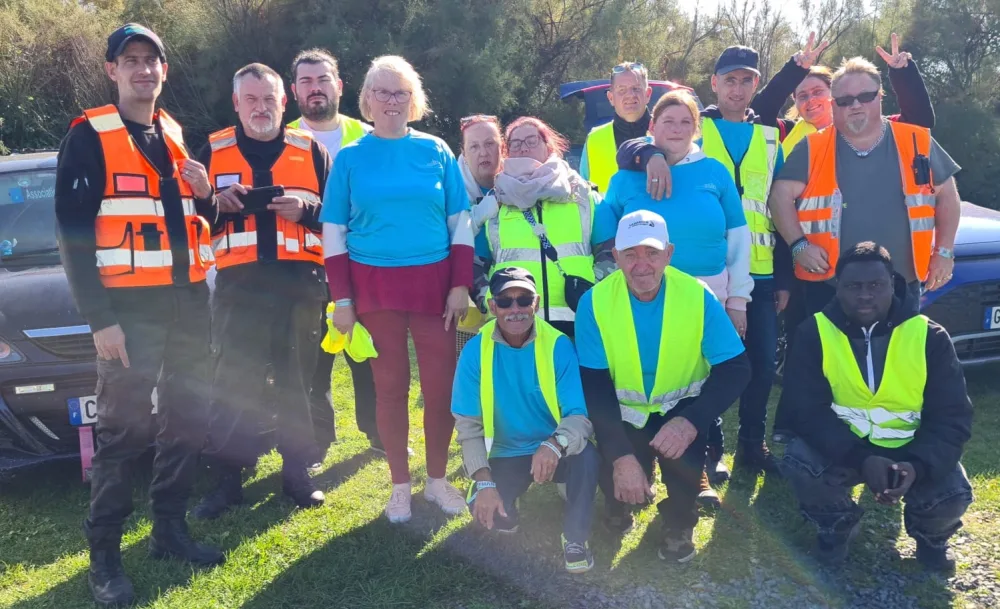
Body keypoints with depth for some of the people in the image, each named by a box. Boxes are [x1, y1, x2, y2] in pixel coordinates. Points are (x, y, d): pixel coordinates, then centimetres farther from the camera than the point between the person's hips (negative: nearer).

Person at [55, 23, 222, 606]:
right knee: (124, 430, -2)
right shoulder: (89, 135, -5)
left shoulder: (176, 136, 14)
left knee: (187, 418, 11)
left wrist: (204, 195, -3)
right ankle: (104, 554, 12)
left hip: (188, 301, 6)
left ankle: (171, 529, 26)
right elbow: (74, 231, -10)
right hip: (130, 307, -6)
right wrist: (100, 319, -16)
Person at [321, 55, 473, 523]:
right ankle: (400, 485, 22)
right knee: (390, 386, 7)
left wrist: (461, 285, -3)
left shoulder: (436, 151, 5)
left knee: (441, 385, 2)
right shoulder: (350, 157, 3)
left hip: (434, 282, 1)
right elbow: (333, 232, 2)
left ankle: (437, 480, 22)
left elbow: (460, 222, 5)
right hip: (374, 285, 0)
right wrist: (341, 298, -4)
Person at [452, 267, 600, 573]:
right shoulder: (476, 351, -12)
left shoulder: (558, 345, -15)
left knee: (587, 456, -32)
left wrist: (556, 444, -42)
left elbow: (581, 415, -20)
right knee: (487, 510, -23)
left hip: (556, 453, -1)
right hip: (506, 456, 1)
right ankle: (510, 510, 15)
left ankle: (575, 536, -6)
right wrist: (484, 481, -21)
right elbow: (468, 424, -10)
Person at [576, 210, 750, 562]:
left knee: (682, 443, -31)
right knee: (619, 485, -24)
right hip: (625, 412, 0)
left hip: (680, 407, 0)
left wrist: (692, 421, -31)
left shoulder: (697, 295, -16)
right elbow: (594, 386, -16)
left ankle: (679, 522, 3)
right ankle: (619, 506, 19)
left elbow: (735, 369, -14)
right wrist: (620, 455, -28)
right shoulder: (595, 302, -16)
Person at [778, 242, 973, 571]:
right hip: (840, 447, 0)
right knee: (798, 463, -30)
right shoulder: (814, 333, -11)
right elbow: (804, 408, -17)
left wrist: (918, 465, -31)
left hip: (912, 449, 1)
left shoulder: (929, 336, -9)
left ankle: (930, 534, 16)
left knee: (953, 495, -26)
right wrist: (861, 459, -31)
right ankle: (839, 523, 7)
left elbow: (952, 416, -11)